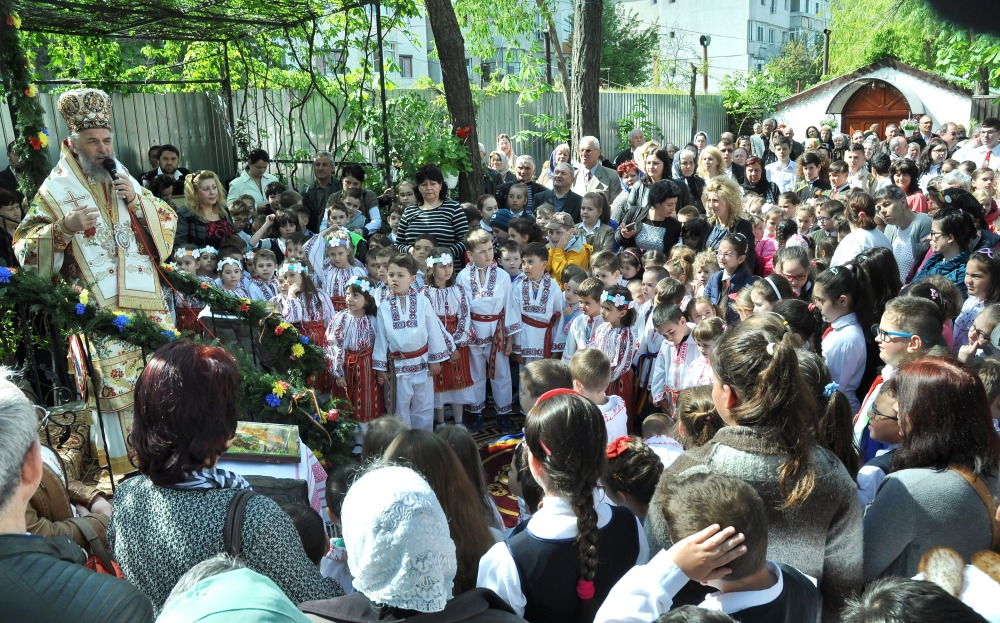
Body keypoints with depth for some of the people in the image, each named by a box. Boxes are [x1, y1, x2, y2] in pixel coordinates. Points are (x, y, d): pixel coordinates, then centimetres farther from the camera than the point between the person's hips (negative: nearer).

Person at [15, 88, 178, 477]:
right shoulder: (56, 190, -1)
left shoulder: (124, 179, 12)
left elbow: (168, 222, 11)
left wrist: (137, 200, -5)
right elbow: (26, 249, -4)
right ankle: (122, 460, 11)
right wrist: (63, 227, -20)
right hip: (99, 309, -4)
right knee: (113, 383, -3)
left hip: (145, 300, 5)